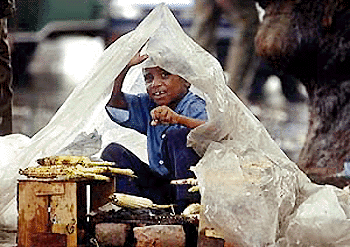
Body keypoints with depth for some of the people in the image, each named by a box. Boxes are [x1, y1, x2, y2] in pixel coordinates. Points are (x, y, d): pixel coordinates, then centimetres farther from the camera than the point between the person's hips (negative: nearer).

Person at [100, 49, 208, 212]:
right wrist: (126, 65, -4)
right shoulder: (149, 106, 11)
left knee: (178, 135, -29)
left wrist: (179, 119, -46)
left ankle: (187, 205, -29)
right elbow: (113, 102, 8)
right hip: (159, 189, 7)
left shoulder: (195, 107, -12)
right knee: (113, 152, -2)